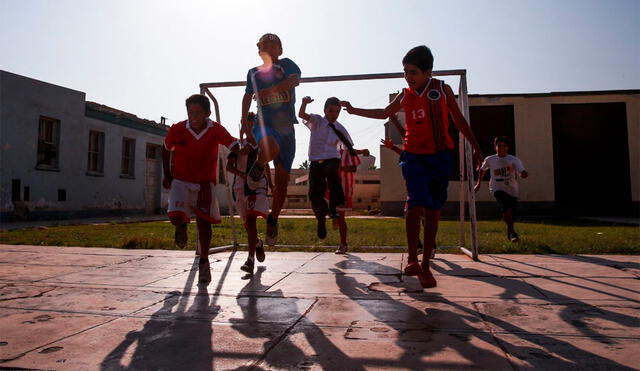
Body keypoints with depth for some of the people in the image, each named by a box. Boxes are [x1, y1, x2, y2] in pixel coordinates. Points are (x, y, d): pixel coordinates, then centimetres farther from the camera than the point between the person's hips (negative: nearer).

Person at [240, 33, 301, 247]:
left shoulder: (286, 64, 3)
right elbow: (248, 96, 27)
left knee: (282, 179, 2)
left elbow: (295, 80, -18)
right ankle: (258, 168, -4)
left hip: (286, 126, 0)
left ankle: (273, 219, 20)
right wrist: (244, 122, 19)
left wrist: (271, 89, -31)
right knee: (270, 149, -38)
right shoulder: (253, 73, 13)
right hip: (264, 124, 0)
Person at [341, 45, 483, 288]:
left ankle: (425, 265, 9)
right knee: (416, 204, -19)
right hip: (414, 156, 0)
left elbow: (458, 120, 10)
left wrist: (475, 147, 11)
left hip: (440, 156, 0)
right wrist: (355, 111, 12)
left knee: (433, 210, 1)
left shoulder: (443, 90, 3)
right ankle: (412, 260, -13)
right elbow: (384, 113, 18)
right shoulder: (405, 96, 6)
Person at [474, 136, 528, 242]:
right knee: (507, 205, -31)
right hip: (497, 189, -1)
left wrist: (523, 174, -48)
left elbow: (522, 173, -25)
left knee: (511, 216, 3)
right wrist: (479, 184, 19)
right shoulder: (490, 160, -4)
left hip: (512, 190, 1)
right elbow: (482, 169, 17)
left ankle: (509, 231, 38)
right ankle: (512, 232, -21)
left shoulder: (514, 160, -10)